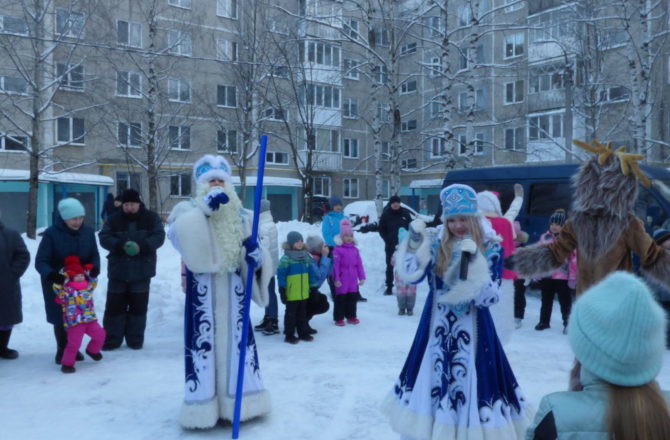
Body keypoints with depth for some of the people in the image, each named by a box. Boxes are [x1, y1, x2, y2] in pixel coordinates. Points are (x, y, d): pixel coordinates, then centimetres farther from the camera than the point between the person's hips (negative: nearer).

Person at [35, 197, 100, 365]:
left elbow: (94, 255, 2)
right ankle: (62, 350, 24)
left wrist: (94, 268, -20)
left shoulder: (88, 231, -7)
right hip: (57, 283, -4)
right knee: (61, 318, 4)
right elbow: (40, 261, -20)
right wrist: (50, 274, -40)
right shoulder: (51, 234, -20)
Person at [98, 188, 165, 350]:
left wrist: (142, 246, -25)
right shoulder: (114, 219, 3)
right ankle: (111, 339, 15)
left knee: (138, 306, 6)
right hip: (118, 269, 1)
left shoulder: (151, 218, 0)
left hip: (141, 270, -1)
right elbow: (104, 237, -4)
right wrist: (121, 245, -23)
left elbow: (159, 236, -7)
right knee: (114, 305, 4)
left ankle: (135, 340, 18)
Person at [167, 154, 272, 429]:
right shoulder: (190, 209, -3)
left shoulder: (239, 215, 9)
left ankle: (236, 401, 26)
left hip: (232, 288, 4)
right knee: (203, 340, -2)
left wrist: (256, 254, -10)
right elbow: (176, 234, -24)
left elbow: (251, 246, 14)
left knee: (236, 338, 11)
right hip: (203, 290, -4)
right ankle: (204, 405, 10)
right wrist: (203, 208, -31)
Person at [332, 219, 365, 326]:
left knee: (353, 298, 15)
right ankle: (339, 318, 14)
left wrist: (362, 277, 7)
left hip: (353, 280, 6)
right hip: (342, 280, -6)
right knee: (341, 298, 4)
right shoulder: (338, 250, -10)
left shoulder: (355, 249, 7)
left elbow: (359, 264, 10)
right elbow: (336, 265, -13)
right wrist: (336, 279, -15)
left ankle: (351, 316, 29)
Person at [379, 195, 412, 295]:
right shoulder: (386, 214, -3)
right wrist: (388, 240, -12)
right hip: (390, 246, -1)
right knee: (390, 267, 4)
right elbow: (381, 230, 1)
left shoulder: (405, 213, 1)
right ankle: (389, 287, 11)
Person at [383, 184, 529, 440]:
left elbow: (488, 297, -16)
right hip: (436, 331, 3)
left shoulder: (491, 250, -6)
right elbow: (411, 276, -11)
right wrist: (414, 242, -19)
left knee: (472, 388, 2)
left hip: (473, 333, -2)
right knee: (428, 385, 13)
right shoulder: (435, 246, 1)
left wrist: (474, 261, -26)